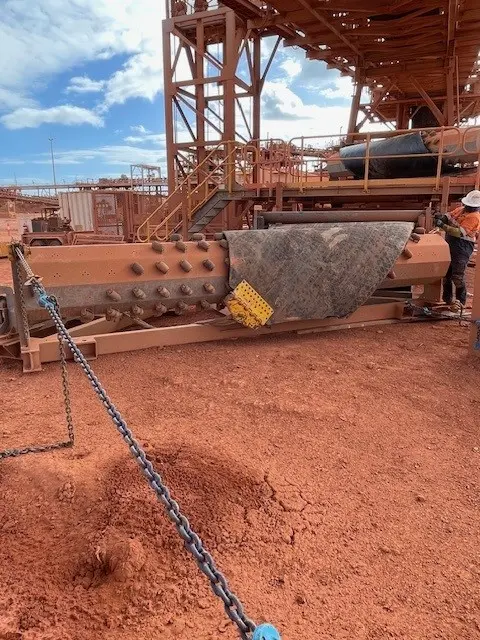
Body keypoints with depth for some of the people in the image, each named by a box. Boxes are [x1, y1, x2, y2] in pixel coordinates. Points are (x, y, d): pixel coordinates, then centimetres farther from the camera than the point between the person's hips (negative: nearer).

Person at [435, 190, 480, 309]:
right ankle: (447, 299, 29)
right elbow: (448, 216, 8)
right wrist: (441, 218, -17)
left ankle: (461, 302, 9)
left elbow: (460, 233, -25)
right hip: (449, 246, 8)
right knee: (446, 274, 14)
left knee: (457, 277, -7)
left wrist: (442, 226, -31)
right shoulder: (460, 209, 9)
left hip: (461, 250, -8)